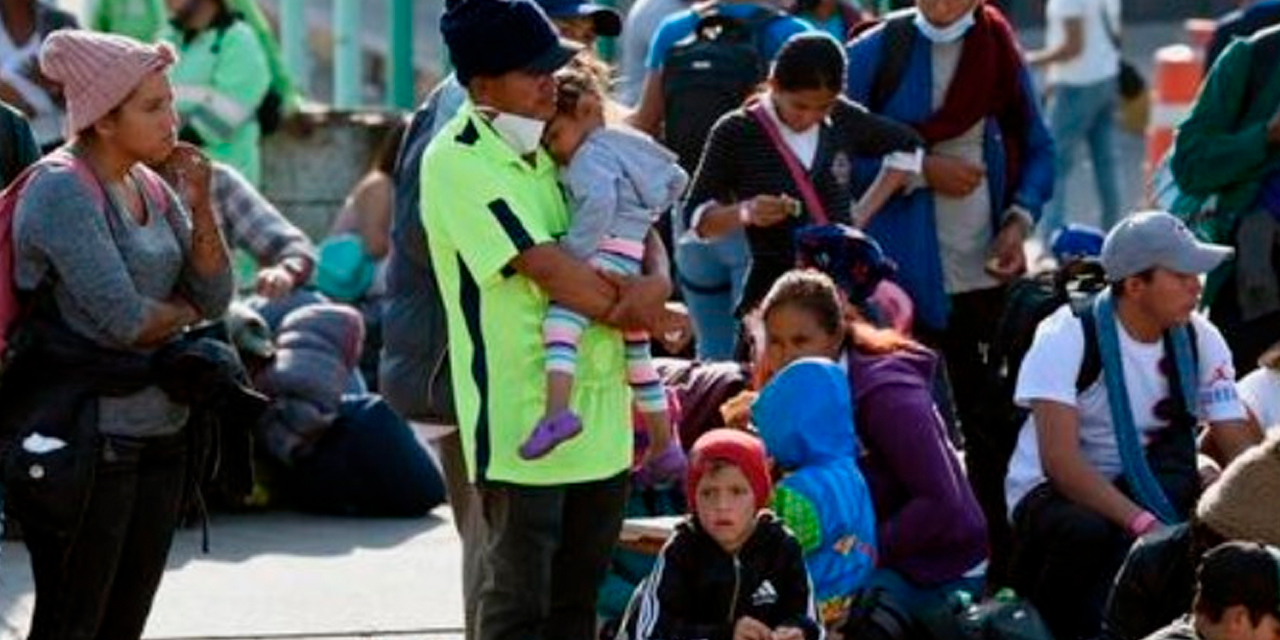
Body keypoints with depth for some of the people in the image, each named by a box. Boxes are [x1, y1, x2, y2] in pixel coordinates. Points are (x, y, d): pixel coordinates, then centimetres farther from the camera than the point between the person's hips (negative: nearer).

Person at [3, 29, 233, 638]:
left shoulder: (149, 187, 11)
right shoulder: (60, 190, -13)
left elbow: (215, 297, 9)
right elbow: (122, 318, -19)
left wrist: (200, 207, -5)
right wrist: (181, 313, 2)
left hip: (160, 436, 8)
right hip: (85, 444, -8)